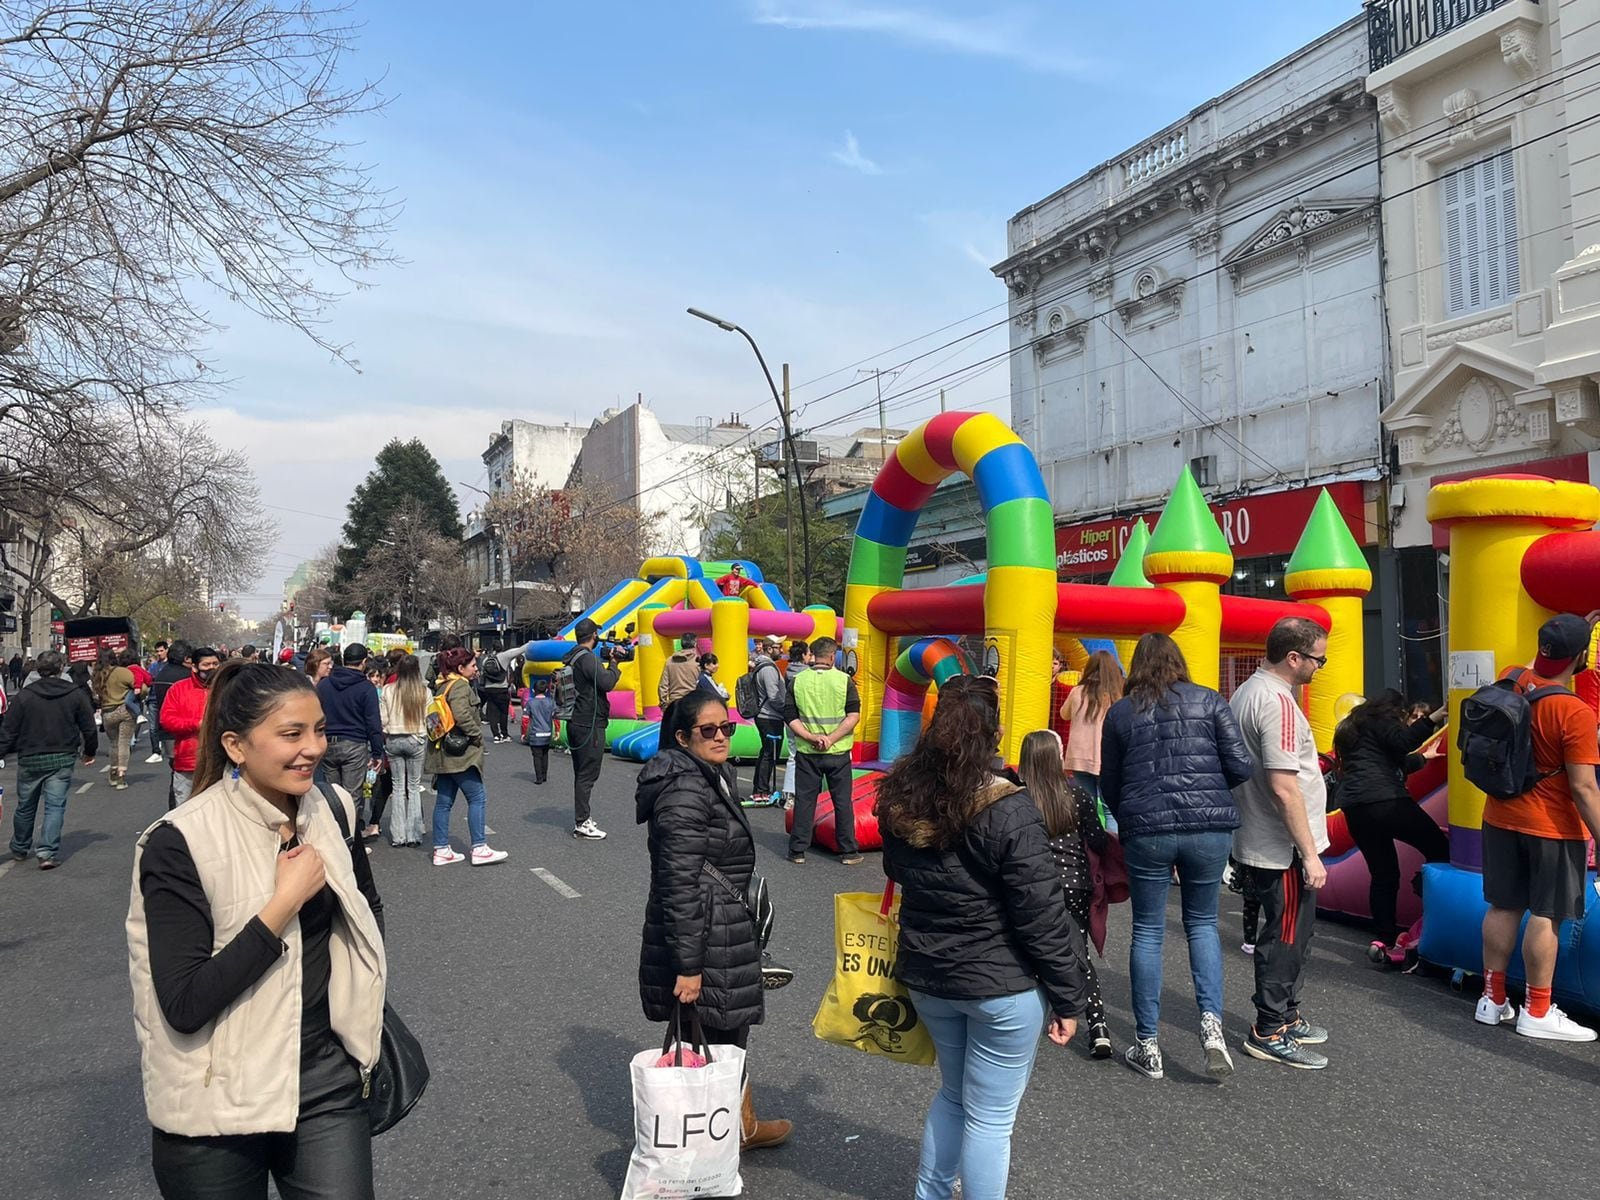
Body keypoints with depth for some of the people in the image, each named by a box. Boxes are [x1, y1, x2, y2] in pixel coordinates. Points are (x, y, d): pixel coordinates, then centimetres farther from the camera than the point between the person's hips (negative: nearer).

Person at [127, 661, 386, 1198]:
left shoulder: (333, 811, -3)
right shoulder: (180, 843, -18)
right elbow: (184, 1004, -22)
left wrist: (365, 1013, 8)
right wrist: (287, 901, -23)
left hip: (329, 1084, 4)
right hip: (215, 1106, -3)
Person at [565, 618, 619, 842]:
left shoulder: (572, 658, 13)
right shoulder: (588, 658, -17)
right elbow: (607, 683, -24)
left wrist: (607, 665, 11)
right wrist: (613, 664, -8)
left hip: (576, 723, 10)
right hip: (590, 725, -10)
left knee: (581, 773, 15)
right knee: (587, 774, -5)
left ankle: (581, 818, 23)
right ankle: (581, 823, -3)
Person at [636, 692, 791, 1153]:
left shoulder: (717, 777, 11)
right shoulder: (685, 793, -22)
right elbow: (679, 885, -25)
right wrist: (687, 966, -24)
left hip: (722, 935, 10)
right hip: (699, 942, -10)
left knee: (730, 1037, 24)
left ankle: (743, 1126, 42)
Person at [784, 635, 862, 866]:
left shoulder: (797, 681, 0)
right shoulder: (844, 680, -5)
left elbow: (790, 717, -5)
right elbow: (853, 715, -12)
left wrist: (811, 738, -11)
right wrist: (831, 739, -14)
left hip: (806, 752, 1)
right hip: (838, 752, -1)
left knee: (804, 800, 9)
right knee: (843, 801, 8)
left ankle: (797, 850, 13)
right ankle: (848, 851, 14)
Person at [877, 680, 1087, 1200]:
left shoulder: (899, 802, -4)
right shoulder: (1008, 812, -22)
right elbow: (1042, 916, -18)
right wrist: (1068, 998, -8)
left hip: (925, 976, 6)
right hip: (1001, 984, -6)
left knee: (954, 1093, 26)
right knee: (990, 1116, 9)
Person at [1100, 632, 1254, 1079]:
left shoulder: (1119, 713, 5)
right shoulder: (1210, 702, 4)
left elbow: (1109, 787, 9)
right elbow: (1241, 766, -1)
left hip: (1145, 830, 0)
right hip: (1209, 828, 1)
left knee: (1147, 931, 9)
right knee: (1202, 922, 18)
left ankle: (1147, 1047, 14)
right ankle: (1211, 1021, 0)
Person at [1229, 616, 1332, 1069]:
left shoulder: (1246, 692, 11)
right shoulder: (1278, 701, -21)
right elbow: (1284, 788, -25)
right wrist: (1310, 854, -20)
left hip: (1256, 843, 10)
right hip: (1282, 849, -10)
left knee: (1289, 933, 20)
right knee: (1286, 937, 2)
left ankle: (1285, 1017, 33)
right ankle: (1270, 1033, 12)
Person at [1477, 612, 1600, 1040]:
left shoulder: (1509, 680, -2)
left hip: (1501, 820, 6)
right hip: (1552, 829, -6)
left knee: (1503, 907, 13)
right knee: (1546, 916, 3)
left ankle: (1492, 1000, 22)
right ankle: (1537, 1012, 12)